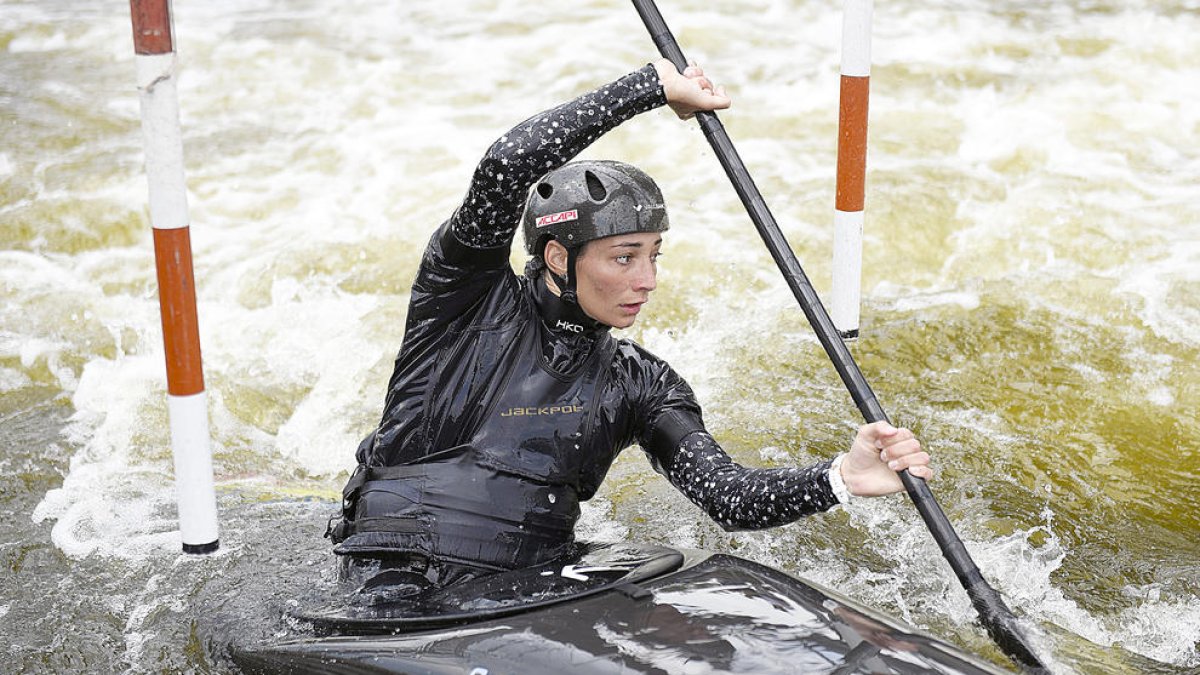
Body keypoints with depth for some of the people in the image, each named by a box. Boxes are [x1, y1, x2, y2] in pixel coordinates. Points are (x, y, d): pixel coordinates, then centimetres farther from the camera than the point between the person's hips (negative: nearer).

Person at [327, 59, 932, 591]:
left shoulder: (639, 384, 5)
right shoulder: (469, 298, -3)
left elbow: (728, 498, -6)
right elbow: (504, 169, -20)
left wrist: (839, 479, -26)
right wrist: (653, 85, -14)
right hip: (393, 584, -3)